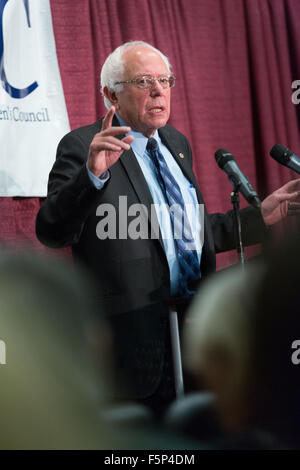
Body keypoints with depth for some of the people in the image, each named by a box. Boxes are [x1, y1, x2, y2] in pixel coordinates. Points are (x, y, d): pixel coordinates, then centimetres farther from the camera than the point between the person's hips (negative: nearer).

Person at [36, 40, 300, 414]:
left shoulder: (177, 144, 16)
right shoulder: (82, 147, -7)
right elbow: (51, 233, -19)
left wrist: (261, 215, 15)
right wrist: (92, 173, -33)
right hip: (136, 338, -7)